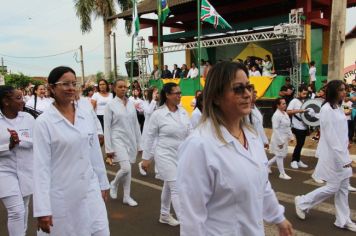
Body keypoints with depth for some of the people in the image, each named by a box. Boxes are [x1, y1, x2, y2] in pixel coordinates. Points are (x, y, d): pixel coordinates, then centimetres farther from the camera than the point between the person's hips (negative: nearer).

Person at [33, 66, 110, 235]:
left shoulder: (87, 117, 2)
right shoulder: (43, 122, -11)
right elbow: (41, 166, -13)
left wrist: (103, 183, 13)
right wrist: (42, 209, -14)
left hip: (91, 191, 4)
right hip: (61, 196, -4)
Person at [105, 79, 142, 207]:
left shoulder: (131, 104, 6)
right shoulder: (110, 105, -7)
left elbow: (136, 124, 10)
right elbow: (107, 128, -7)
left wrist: (139, 143, 9)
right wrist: (108, 148, -10)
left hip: (131, 140, 4)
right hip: (118, 140, -4)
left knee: (128, 169, 9)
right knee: (126, 168, -14)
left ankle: (127, 196, 21)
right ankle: (114, 184, 17)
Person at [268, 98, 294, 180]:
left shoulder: (285, 113, 8)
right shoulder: (276, 115, -19)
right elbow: (275, 129, -21)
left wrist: (291, 136, 12)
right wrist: (280, 141, -21)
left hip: (285, 138, 9)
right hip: (279, 139, -9)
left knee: (282, 155, 16)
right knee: (280, 155, 3)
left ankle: (268, 164, 33)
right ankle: (282, 174, 15)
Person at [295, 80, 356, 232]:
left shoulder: (338, 108, 10)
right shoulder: (327, 110, -18)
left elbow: (341, 133, 14)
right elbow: (331, 137, -21)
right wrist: (342, 158, -20)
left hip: (341, 153, 9)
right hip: (333, 155, -9)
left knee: (343, 187, 12)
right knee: (333, 188, 0)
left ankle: (343, 220, 23)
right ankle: (302, 202, 17)